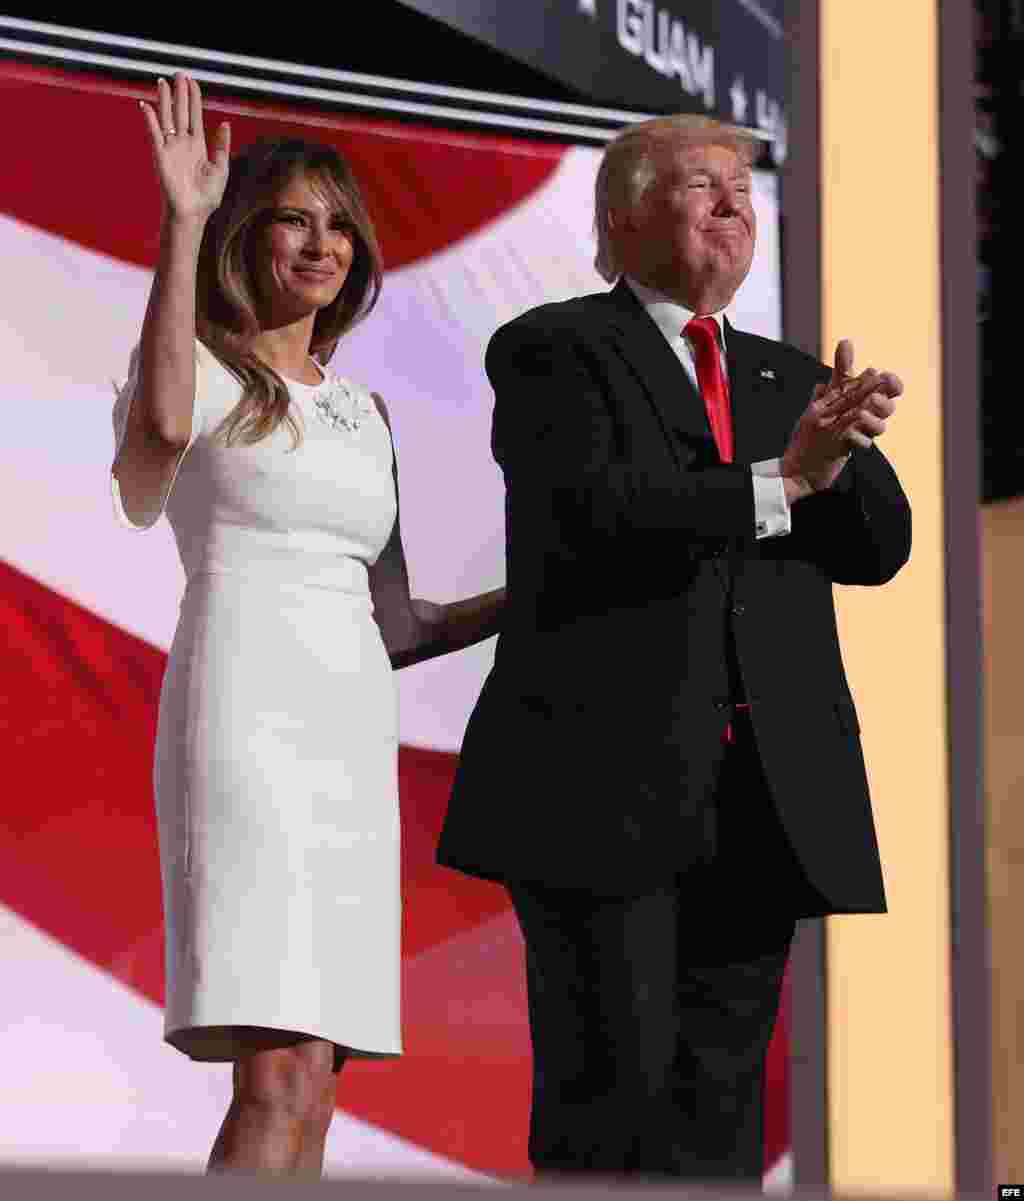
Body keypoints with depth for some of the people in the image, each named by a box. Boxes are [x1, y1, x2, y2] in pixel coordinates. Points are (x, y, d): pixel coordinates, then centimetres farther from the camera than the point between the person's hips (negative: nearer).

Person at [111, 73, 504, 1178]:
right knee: (283, 1075, -20)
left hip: (355, 736, 7)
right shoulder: (201, 366, 4)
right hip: (248, 713, -7)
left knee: (309, 1083, 1)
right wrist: (181, 225, -20)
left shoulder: (360, 411, 23)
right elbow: (160, 426, -23)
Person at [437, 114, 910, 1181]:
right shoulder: (551, 350, 3)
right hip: (607, 790, -5)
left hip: (760, 802, 6)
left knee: (718, 1101, 4)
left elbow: (878, 548, 10)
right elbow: (597, 511, -14)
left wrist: (841, 448, -10)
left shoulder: (788, 380, 22)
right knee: (609, 1095, -8)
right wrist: (779, 482, -16)